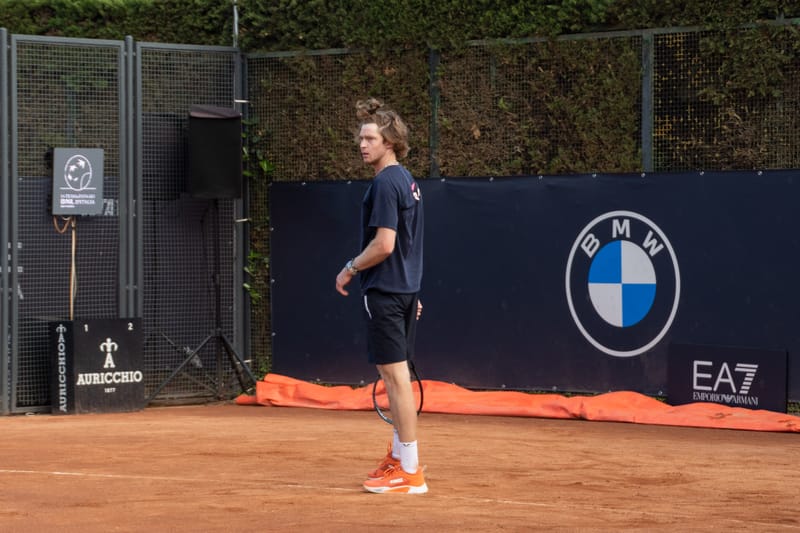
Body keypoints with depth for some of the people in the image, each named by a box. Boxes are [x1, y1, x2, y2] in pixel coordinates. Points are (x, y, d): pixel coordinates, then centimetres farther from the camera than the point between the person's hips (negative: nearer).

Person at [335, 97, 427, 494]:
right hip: (405, 290, 10)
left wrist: (350, 268, -8)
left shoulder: (385, 184, -16)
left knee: (396, 376, -8)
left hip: (385, 293, -10)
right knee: (395, 376, 17)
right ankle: (400, 456, 25)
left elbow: (383, 244, -22)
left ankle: (409, 472, -7)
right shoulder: (406, 180, 14)